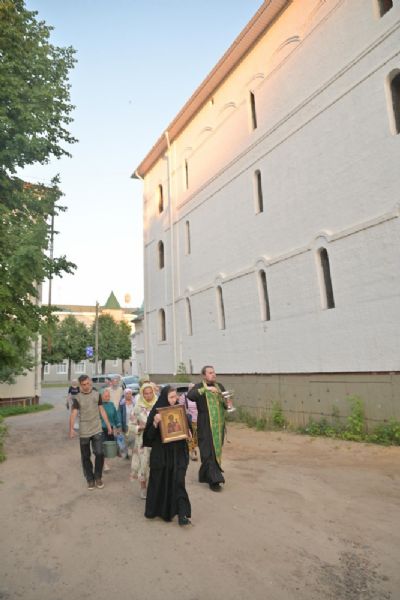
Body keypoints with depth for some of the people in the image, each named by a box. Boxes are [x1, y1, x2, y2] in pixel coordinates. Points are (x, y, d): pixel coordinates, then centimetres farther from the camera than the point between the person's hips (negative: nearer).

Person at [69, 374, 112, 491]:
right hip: (84, 432, -1)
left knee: (99, 453, -5)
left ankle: (97, 477, 15)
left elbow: (102, 410, 9)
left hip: (97, 430, 1)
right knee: (86, 457, 7)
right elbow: (73, 414, -13)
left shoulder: (96, 395, 4)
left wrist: (108, 425, 7)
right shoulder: (77, 398, -4)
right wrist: (71, 429, -26)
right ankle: (90, 479, 24)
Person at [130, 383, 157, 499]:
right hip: (143, 441, -1)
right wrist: (141, 427, -16)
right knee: (143, 465, 5)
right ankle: (143, 488, 26)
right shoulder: (138, 408, -4)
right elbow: (131, 426, -1)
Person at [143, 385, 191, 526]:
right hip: (161, 453, -2)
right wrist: (155, 422, -28)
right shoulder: (157, 411, -10)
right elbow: (149, 435, -11)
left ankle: (182, 514, 2)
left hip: (178, 452, 2)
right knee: (160, 482, 11)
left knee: (178, 482, -4)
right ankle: (156, 509, 34)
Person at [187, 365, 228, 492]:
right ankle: (214, 479, 3)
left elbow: (227, 404, 18)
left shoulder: (219, 386, 13)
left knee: (217, 450, 13)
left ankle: (205, 475, 30)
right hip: (206, 426, -6)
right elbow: (190, 395, -25)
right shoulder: (199, 387, -4)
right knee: (209, 452, -5)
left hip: (219, 425, 6)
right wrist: (205, 389, -33)